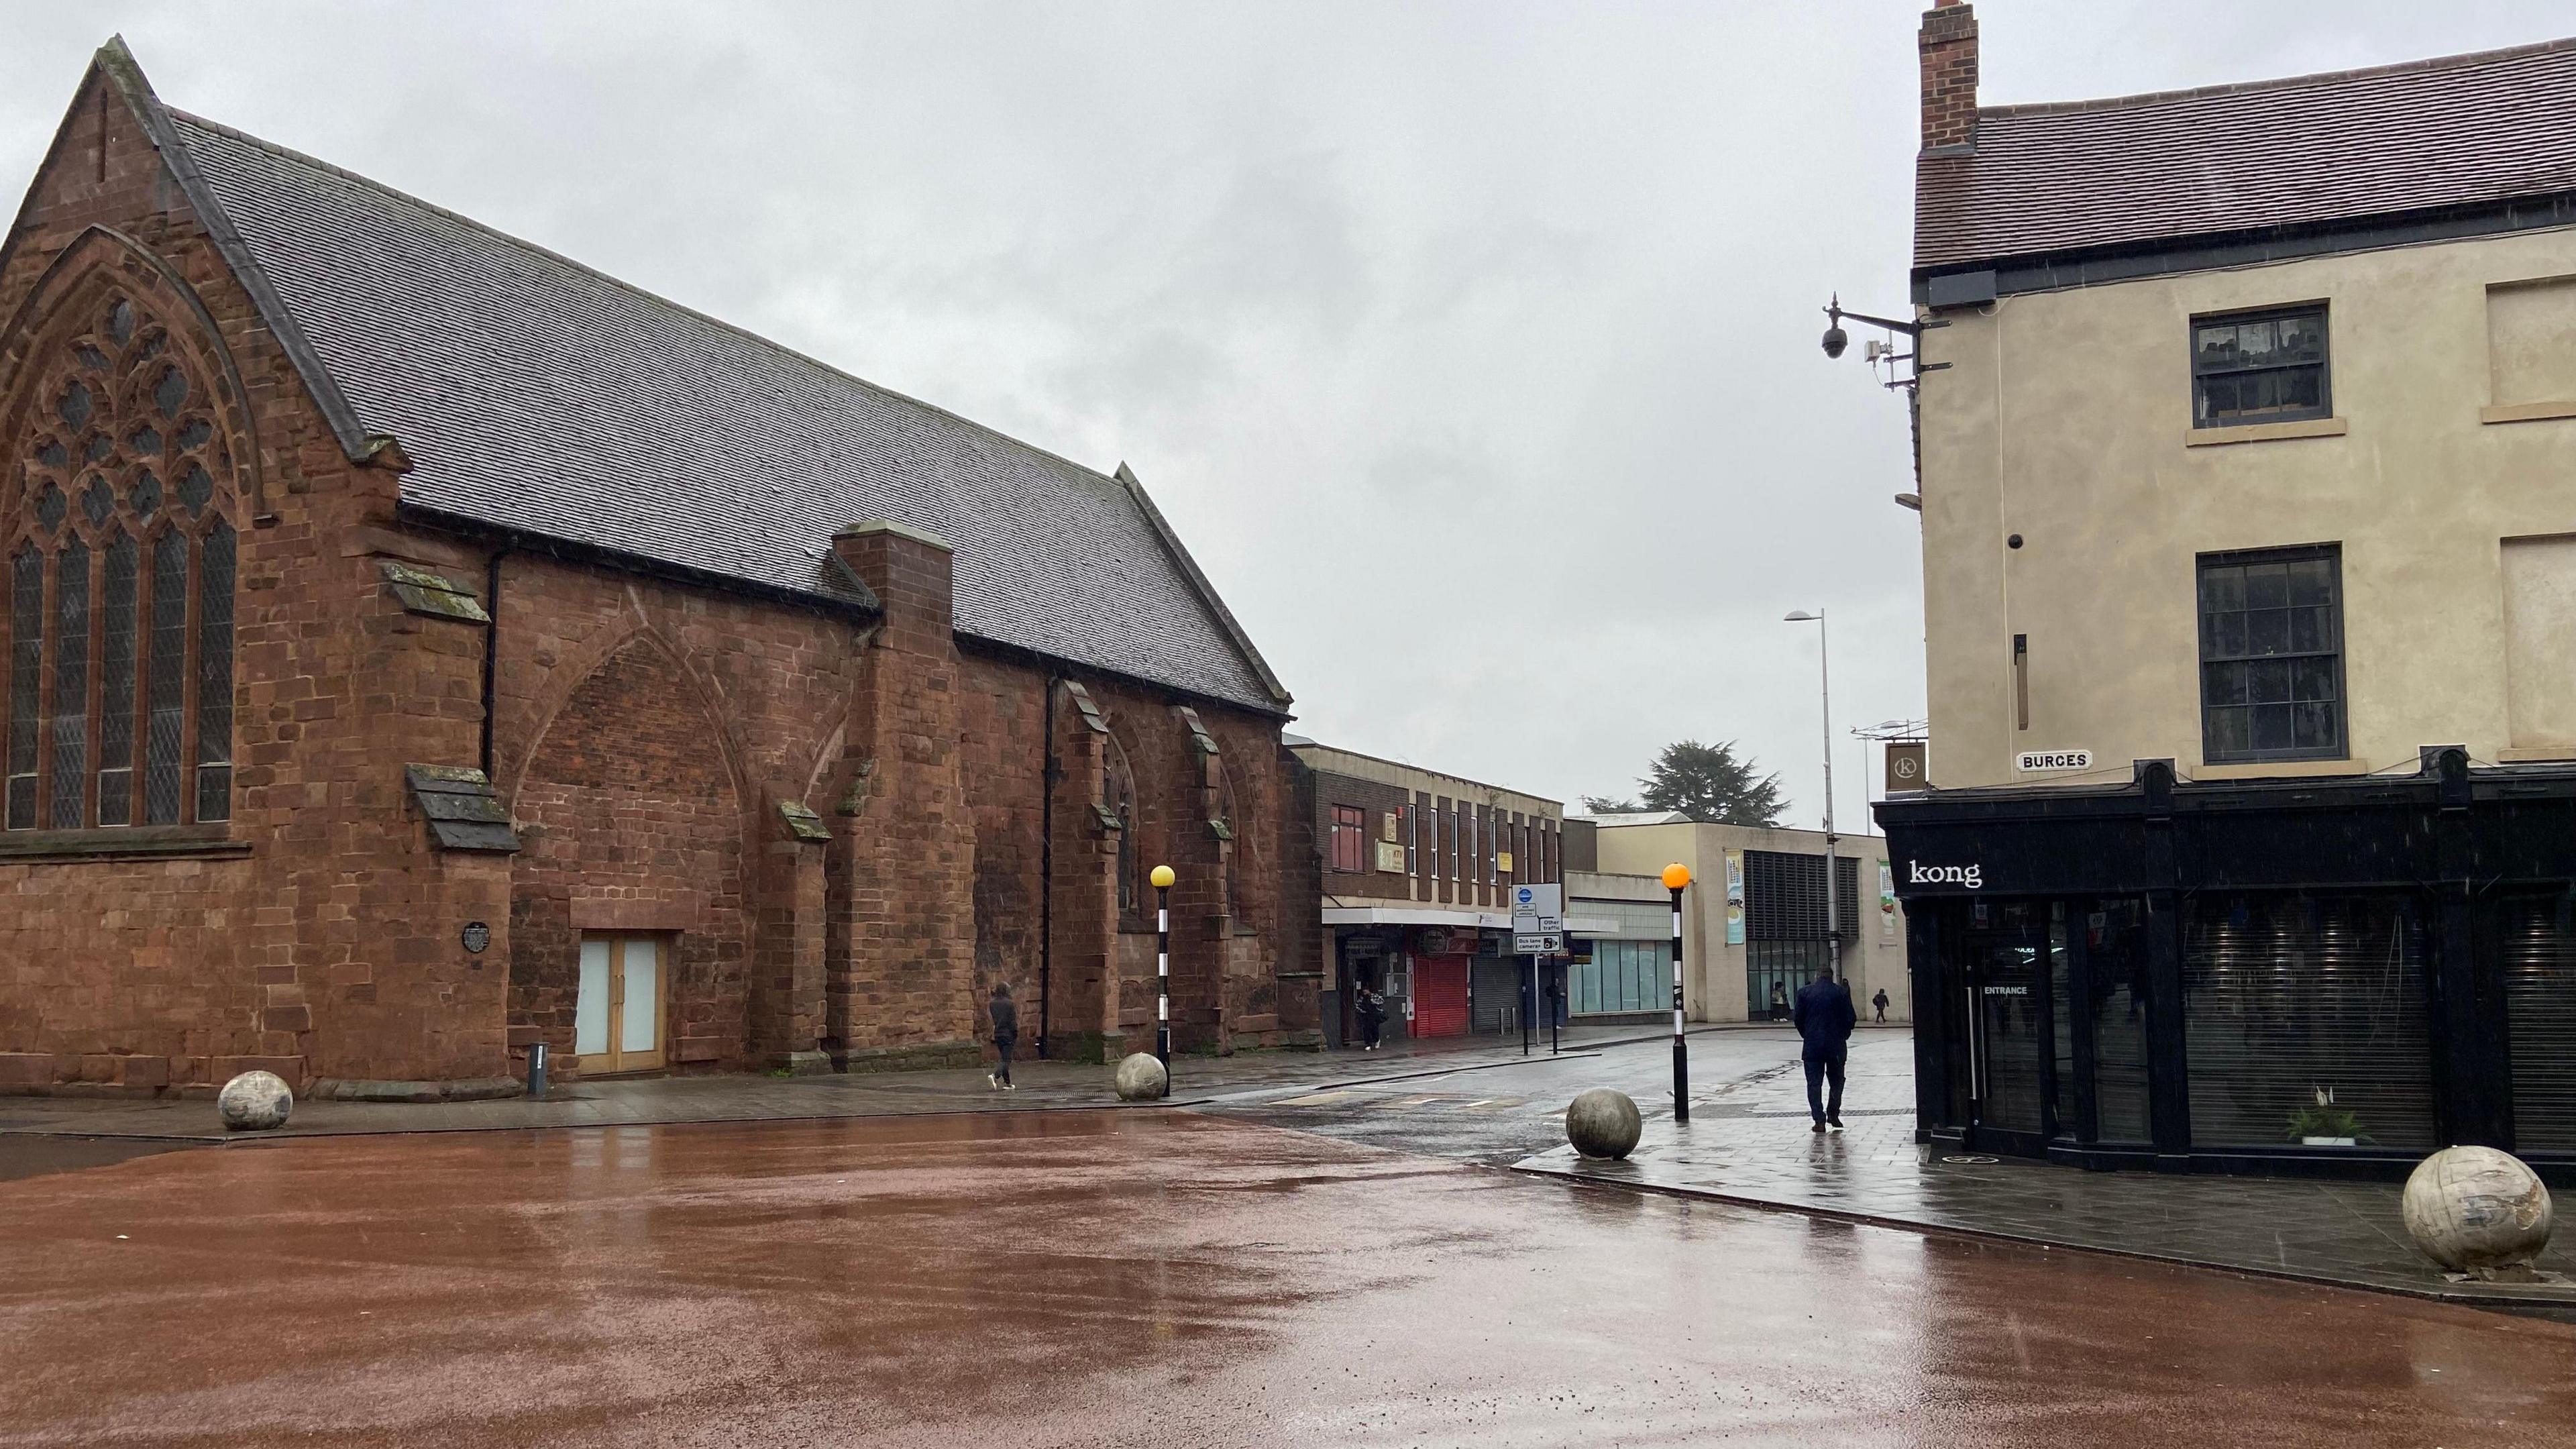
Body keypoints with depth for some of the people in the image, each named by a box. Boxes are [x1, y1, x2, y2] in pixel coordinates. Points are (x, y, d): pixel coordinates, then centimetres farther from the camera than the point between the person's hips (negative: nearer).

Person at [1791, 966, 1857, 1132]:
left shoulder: (1804, 992, -1)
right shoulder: (1842, 992, -1)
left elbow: (1797, 1019, 0)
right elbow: (1851, 1018, -2)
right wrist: (1843, 1035, 13)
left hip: (1813, 1045, -1)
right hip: (1837, 1045, 1)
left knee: (1814, 1083, 3)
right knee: (1836, 1081, 17)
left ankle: (1820, 1120, -3)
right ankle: (1833, 1114, 20)